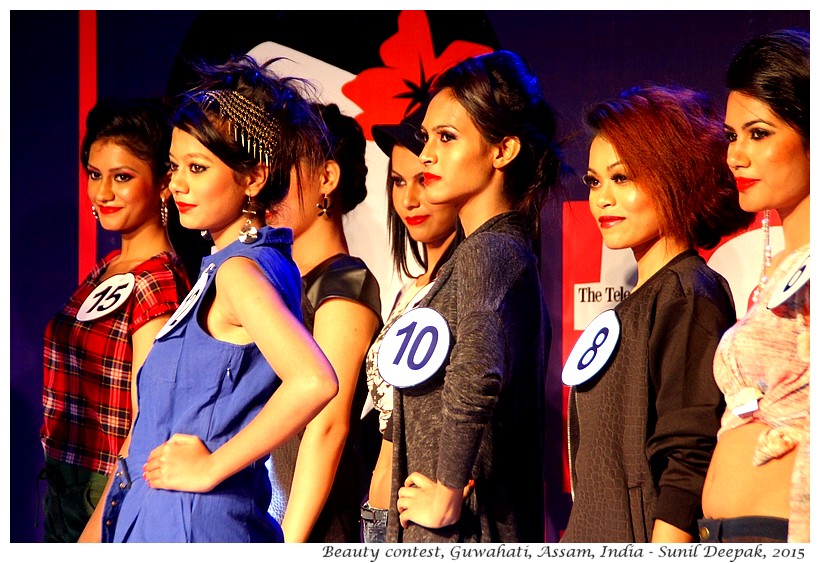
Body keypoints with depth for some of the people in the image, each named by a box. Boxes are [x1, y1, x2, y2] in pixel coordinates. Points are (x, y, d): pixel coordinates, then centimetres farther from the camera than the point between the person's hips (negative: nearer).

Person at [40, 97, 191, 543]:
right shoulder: (105, 271, 9)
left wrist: (99, 527, -18)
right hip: (63, 485, 8)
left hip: (111, 492, -8)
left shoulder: (158, 284, -16)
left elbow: (146, 426, -18)